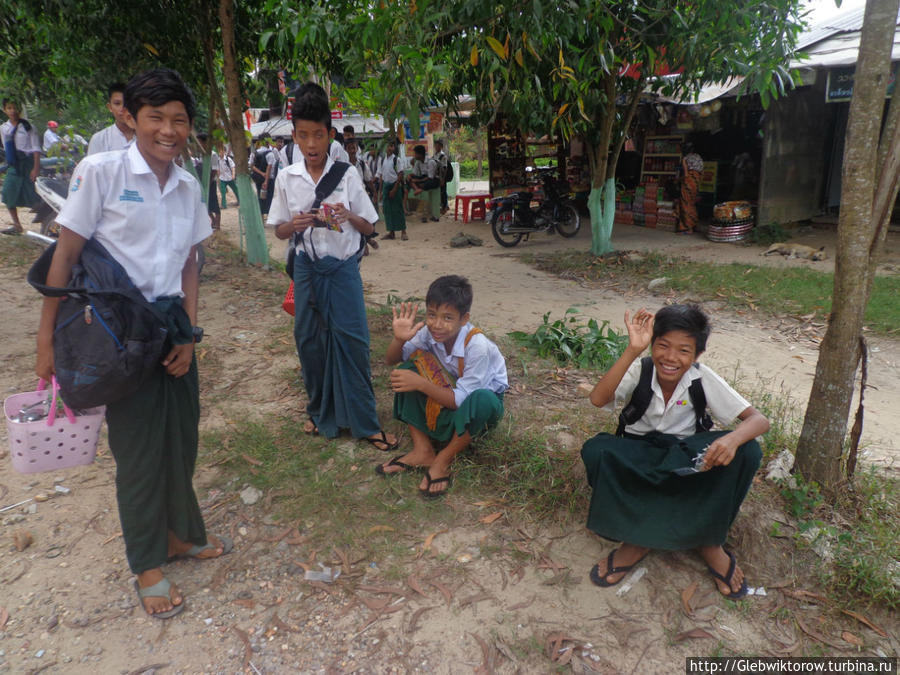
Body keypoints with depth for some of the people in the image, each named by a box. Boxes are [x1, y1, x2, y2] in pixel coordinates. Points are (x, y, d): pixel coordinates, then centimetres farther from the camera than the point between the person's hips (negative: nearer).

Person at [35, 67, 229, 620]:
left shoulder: (188, 186, 7)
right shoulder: (100, 172, -9)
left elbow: (189, 264, 10)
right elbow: (66, 256, -8)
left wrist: (188, 333, 1)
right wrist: (48, 339, -9)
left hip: (173, 325, 5)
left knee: (182, 438, 14)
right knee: (139, 448, 5)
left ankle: (181, 533, 38)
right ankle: (148, 565, 25)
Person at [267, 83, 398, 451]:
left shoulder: (347, 175, -3)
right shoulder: (286, 178, 1)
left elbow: (368, 227, 2)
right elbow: (279, 231, 7)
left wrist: (349, 216, -18)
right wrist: (295, 224, -14)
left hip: (342, 267, -2)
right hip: (307, 268, 2)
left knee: (351, 340, -2)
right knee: (309, 340, 9)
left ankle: (365, 423, 10)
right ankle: (321, 413, 29)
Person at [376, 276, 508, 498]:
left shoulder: (477, 346, -32)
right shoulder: (429, 332, -18)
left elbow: (460, 400, -31)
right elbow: (392, 360, -8)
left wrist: (421, 384, -39)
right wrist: (399, 339, -29)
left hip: (484, 396, -5)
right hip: (448, 392, 5)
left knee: (482, 401, -41)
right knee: (406, 370, -18)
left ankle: (444, 460, -17)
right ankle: (422, 450, -14)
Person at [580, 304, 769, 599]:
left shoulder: (703, 379, -13)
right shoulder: (640, 370, -16)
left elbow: (758, 419, -16)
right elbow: (598, 399, -34)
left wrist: (733, 438, -40)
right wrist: (633, 350, -41)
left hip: (688, 462, 1)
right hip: (638, 461, -1)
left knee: (747, 452, -27)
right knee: (596, 450, -33)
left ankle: (710, 541, -7)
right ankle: (636, 538, -13)